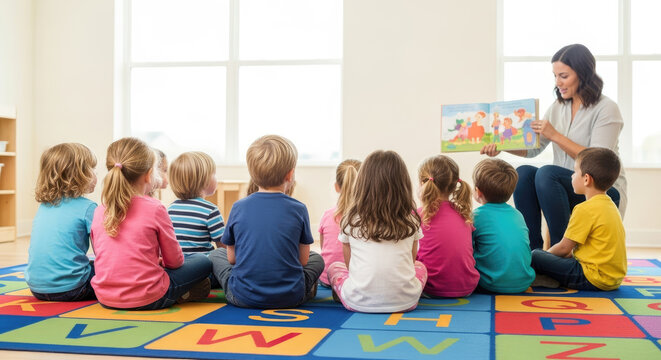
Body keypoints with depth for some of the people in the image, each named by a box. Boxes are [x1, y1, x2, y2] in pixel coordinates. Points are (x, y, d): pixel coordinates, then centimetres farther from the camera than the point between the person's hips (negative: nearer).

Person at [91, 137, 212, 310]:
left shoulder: (99, 211, 2)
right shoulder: (154, 208, -12)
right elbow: (175, 261, -3)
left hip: (105, 298, 5)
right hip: (147, 299, -5)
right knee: (203, 261, 14)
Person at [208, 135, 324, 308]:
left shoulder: (238, 207, -3)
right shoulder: (298, 209, -6)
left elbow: (231, 258, 5)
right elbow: (303, 259, 2)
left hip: (243, 297, -1)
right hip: (290, 297, 1)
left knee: (216, 255, 26)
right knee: (317, 258, 29)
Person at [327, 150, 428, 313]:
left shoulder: (351, 219, 2)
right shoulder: (411, 220, 3)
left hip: (359, 302, 0)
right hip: (405, 301, 1)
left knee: (334, 267, 29)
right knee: (420, 267, 32)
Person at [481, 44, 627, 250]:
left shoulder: (606, 109, -9)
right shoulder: (558, 107, 11)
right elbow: (533, 148, 9)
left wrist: (555, 135, -21)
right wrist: (502, 146, -9)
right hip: (565, 187, 6)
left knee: (547, 173, -31)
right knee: (523, 173, -20)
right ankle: (533, 250, -16)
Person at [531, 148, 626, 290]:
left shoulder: (586, 209, -17)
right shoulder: (609, 204, 13)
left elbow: (564, 248, -10)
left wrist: (545, 254, 10)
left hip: (594, 279, -10)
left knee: (534, 256, -13)